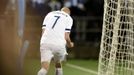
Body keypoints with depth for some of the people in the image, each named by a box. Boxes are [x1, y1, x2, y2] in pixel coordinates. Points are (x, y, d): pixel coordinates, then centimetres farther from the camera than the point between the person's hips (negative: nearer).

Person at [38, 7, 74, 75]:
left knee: (44, 68, -8)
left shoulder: (49, 14, 23)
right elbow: (66, 37, 4)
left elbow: (43, 32, 14)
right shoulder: (68, 18, 14)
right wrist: (70, 44, 25)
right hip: (59, 44, -1)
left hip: (45, 43, 1)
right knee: (58, 64, 26)